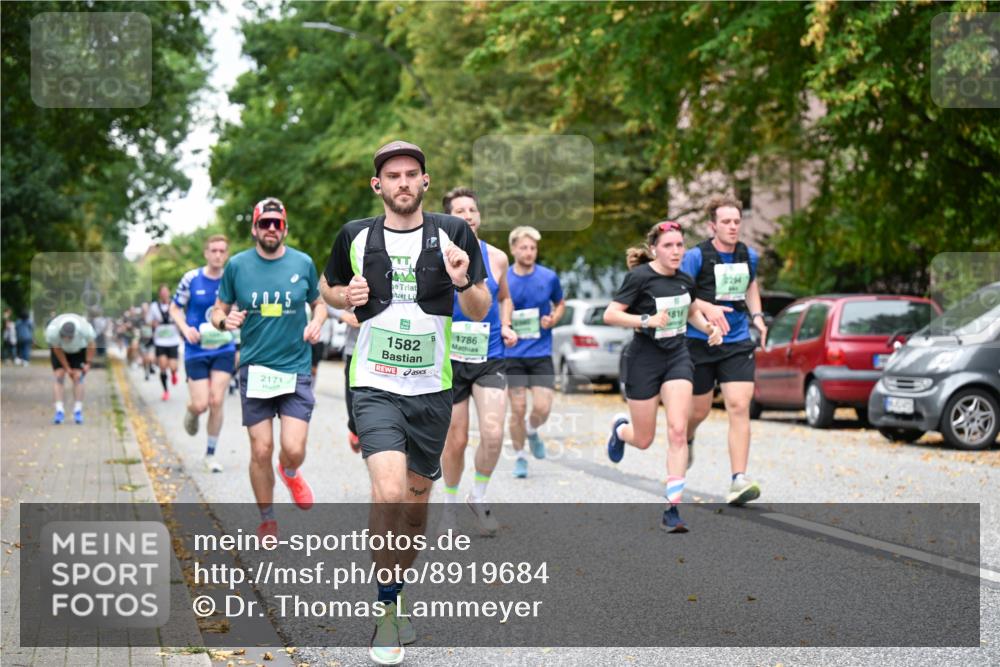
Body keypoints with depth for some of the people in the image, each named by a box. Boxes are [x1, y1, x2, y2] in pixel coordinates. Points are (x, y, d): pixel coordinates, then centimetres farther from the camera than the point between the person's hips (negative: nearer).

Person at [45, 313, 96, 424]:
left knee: (77, 377, -10)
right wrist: (67, 368, -13)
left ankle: (78, 411, -4)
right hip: (60, 349, 0)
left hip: (79, 349, 0)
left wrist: (88, 363, -9)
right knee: (59, 376, -13)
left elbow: (91, 345, -16)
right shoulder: (52, 331, -37)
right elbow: (57, 350, -19)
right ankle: (59, 410, -13)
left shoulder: (85, 329, -38)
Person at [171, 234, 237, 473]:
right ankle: (191, 411, 34)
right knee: (200, 405, -6)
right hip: (196, 351, -1)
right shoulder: (191, 279, -7)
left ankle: (211, 454, 10)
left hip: (224, 349, 1)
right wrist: (186, 329, -15)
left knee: (217, 402, -6)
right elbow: (174, 308, 3)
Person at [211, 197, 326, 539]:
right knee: (261, 451, 1)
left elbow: (319, 303, 16)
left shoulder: (303, 263, 1)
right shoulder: (237, 265, 0)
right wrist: (225, 320, -14)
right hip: (255, 370, 0)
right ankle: (267, 520, 22)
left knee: (293, 450, -10)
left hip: (296, 370, 0)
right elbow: (218, 310, 8)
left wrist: (317, 322, -6)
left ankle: (290, 473, 28)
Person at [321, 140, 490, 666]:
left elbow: (480, 312, 4)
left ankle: (394, 600, 34)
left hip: (432, 389, 2)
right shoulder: (355, 236, 1)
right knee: (390, 493, -22)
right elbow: (327, 288, 17)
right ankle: (386, 609, -5)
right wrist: (347, 295, -6)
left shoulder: (453, 233, 1)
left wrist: (464, 282, -18)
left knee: (415, 504, 11)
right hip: (375, 386, -2)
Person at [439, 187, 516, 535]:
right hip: (450, 359, -1)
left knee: (493, 434, -15)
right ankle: (450, 504, 28)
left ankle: (479, 497, 9)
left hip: (490, 358, 2)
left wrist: (505, 327, 3)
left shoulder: (497, 258, 3)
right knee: (456, 440, 5)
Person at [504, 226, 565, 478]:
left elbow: (560, 304, 16)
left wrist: (553, 319, -5)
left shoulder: (549, 277, 0)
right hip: (513, 353, -1)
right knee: (518, 409, -2)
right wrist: (501, 321, -13)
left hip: (541, 353, 1)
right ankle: (520, 457, 18)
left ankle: (532, 430, 27)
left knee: (542, 408, -9)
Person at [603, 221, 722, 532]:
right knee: (643, 440, 7)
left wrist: (708, 327, 3)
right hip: (644, 359, -4)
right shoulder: (640, 277, -15)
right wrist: (647, 320, -28)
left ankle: (672, 508, -8)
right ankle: (621, 428, 46)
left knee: (678, 431, -12)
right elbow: (610, 315, -17)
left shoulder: (685, 280, 3)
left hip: (677, 357, 4)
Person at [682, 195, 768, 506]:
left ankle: (738, 481, -14)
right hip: (700, 341, -2)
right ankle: (686, 440, 48)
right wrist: (708, 308, -25)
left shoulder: (749, 255, 5)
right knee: (700, 410, 10)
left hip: (737, 342, 2)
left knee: (739, 407, -13)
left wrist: (756, 315, 8)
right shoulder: (696, 256, -10)